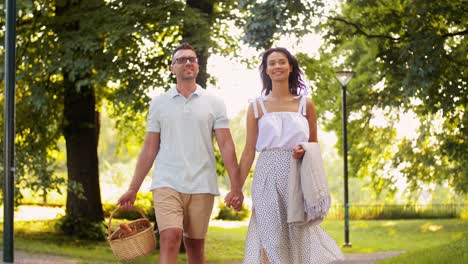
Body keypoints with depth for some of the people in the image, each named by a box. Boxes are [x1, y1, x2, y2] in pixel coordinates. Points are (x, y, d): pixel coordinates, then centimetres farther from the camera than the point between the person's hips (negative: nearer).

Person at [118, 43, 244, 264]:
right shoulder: (159, 103, 9)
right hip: (167, 183, -1)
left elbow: (226, 145, 1)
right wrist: (133, 189, 6)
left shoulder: (214, 103, 7)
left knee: (195, 245, 6)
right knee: (170, 238, -18)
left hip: (202, 186, 1)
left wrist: (236, 186, -8)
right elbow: (149, 149, 10)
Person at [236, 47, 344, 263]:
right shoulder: (257, 107, 6)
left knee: (299, 238, 1)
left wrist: (304, 151, -9)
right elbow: (249, 151, 6)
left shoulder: (306, 105, 8)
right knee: (271, 241, -5)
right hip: (267, 176, -1)